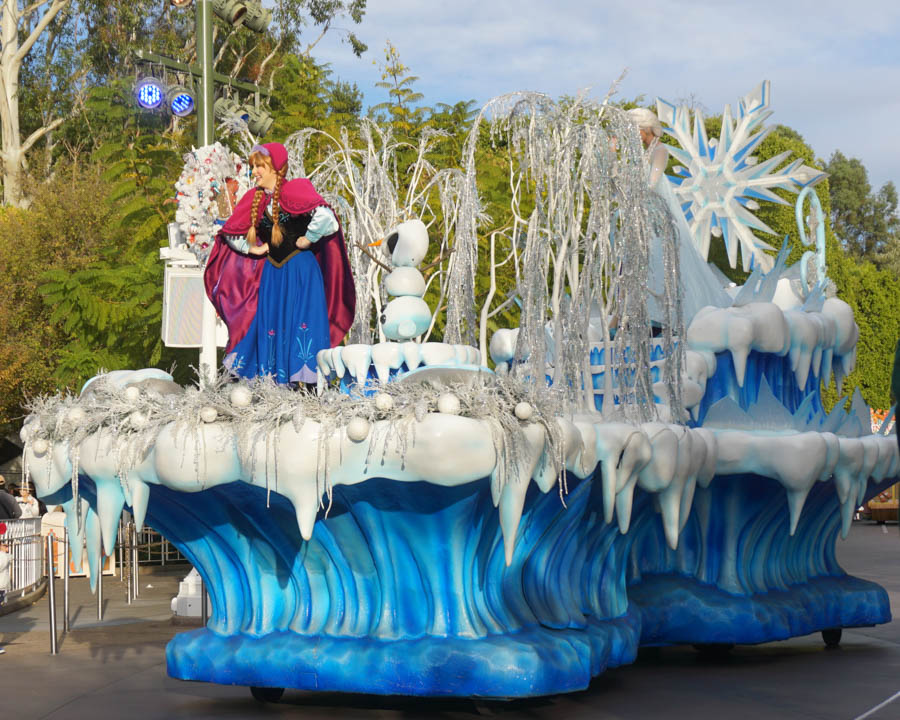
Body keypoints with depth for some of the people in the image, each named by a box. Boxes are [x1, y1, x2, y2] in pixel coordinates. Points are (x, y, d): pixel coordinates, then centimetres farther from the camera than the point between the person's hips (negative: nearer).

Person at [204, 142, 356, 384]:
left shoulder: (295, 190, -11)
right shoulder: (254, 198, 7)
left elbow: (324, 216, -27)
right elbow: (230, 232, 17)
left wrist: (307, 239, -16)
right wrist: (253, 249, 8)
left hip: (300, 269, -6)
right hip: (272, 271, 6)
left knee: (301, 322, -8)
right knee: (269, 323, 4)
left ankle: (304, 378, -5)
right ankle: (273, 379, 11)